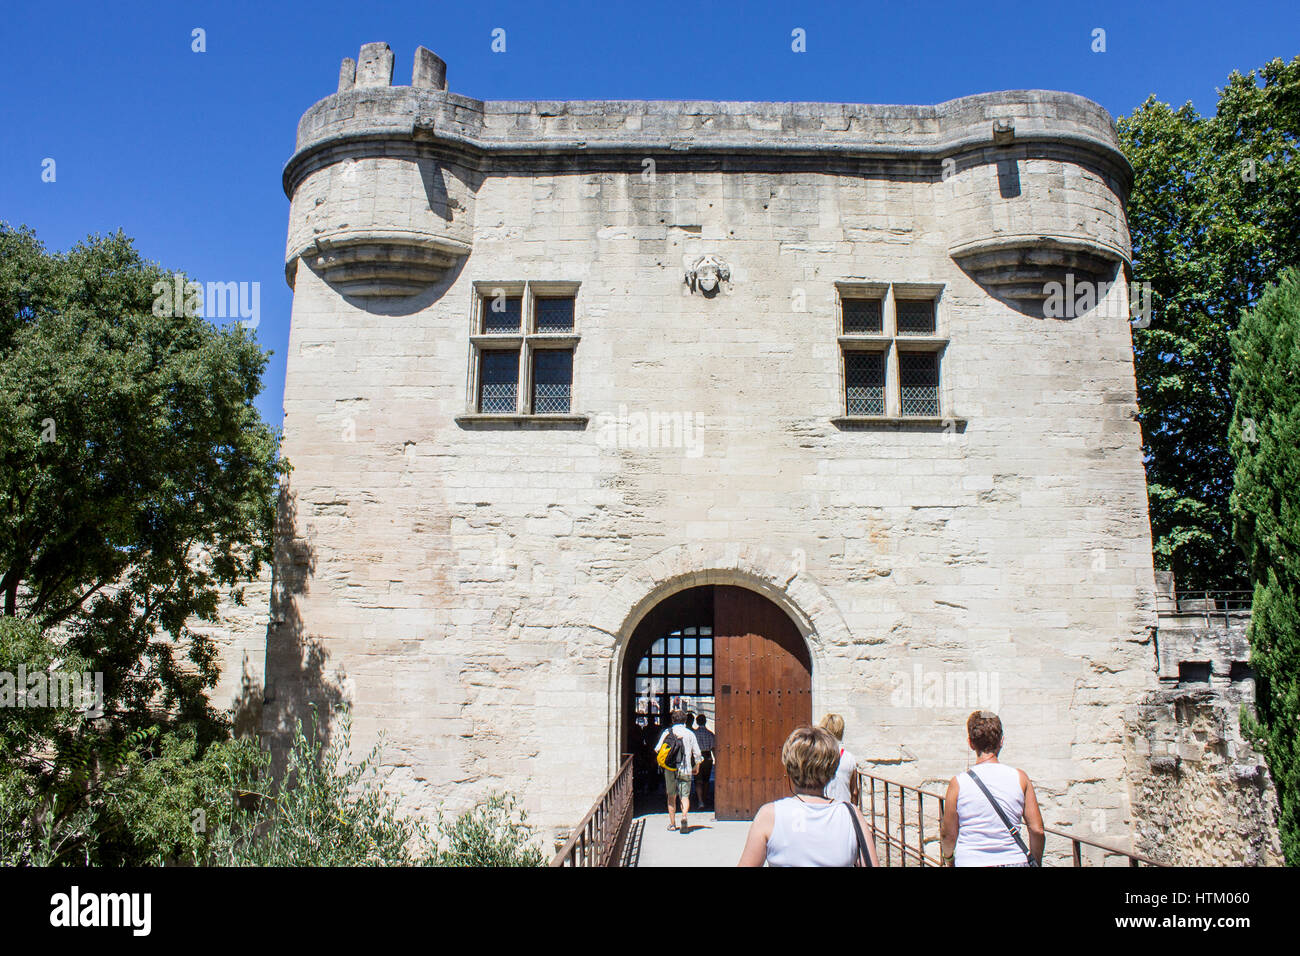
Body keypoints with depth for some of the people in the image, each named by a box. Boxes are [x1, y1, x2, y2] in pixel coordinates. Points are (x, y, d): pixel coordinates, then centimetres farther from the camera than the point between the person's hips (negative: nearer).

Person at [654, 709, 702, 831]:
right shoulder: (690, 733, 2)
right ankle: (684, 817, -22)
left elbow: (657, 749, -4)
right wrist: (696, 766, 14)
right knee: (685, 796, 3)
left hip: (670, 768, 1)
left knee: (671, 796, 13)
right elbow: (697, 752, 1)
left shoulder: (667, 732, 1)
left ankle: (672, 823, 16)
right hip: (685, 769, -1)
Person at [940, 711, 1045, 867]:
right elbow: (1037, 830, -1)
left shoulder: (958, 783, -9)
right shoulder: (1020, 778, -4)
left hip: (970, 861, -2)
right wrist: (1036, 862, 16)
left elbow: (949, 835, 0)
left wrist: (948, 858, 20)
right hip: (1014, 861, 2)